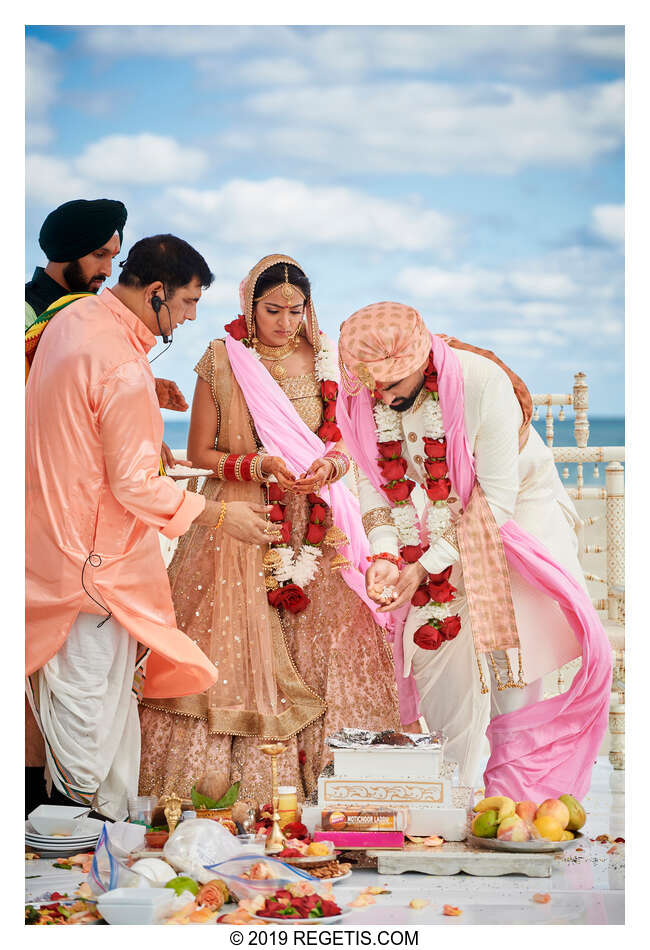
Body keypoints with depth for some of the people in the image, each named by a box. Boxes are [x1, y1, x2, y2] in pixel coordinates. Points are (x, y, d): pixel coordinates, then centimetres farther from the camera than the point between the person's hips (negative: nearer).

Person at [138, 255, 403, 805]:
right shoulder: (222, 362, 0)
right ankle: (234, 780, 1)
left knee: (319, 645, -2)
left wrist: (331, 463, -11)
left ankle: (320, 772, 5)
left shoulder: (323, 361, 7)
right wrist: (258, 465, -14)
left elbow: (346, 443, 12)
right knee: (240, 649, -6)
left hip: (315, 526, 2)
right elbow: (200, 451, 2)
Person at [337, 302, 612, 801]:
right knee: (433, 645, -8)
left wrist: (426, 567, -27)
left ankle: (513, 797, -8)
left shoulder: (483, 382, -31)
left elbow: (497, 497, -27)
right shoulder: (363, 396, -17)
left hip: (515, 511, -4)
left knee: (507, 646, -17)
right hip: (432, 528, 4)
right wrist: (384, 554, -22)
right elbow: (375, 481, -5)